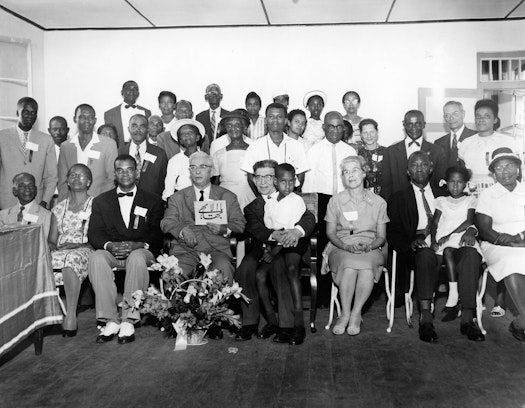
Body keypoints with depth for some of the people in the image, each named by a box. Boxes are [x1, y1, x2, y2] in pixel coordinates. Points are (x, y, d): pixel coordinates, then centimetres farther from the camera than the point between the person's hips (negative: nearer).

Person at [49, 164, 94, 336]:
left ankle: (71, 316, -38)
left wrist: (78, 245, -14)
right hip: (60, 251, 4)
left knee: (72, 258, -38)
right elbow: (51, 239, 17)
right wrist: (53, 247, -6)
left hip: (85, 250, -4)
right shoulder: (59, 208, 22)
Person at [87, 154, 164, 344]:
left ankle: (128, 320, -29)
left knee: (137, 258, -37)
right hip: (111, 251, 2)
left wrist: (138, 245, -19)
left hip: (141, 251, -2)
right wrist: (109, 245, -16)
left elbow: (157, 234, 1)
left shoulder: (153, 201, 13)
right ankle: (110, 320, -26)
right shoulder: (101, 201, 19)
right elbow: (93, 234, 7)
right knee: (96, 259, -32)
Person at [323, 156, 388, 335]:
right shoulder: (335, 200, 9)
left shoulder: (378, 202, 9)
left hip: (370, 249, 0)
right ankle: (345, 313, -21)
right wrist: (346, 246, -13)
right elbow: (331, 233, 6)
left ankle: (356, 314, -21)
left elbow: (381, 237, 8)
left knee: (366, 267, -36)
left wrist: (368, 246, -14)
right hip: (341, 247, 0)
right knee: (349, 265, -36)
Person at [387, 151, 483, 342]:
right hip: (418, 248, -2)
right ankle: (425, 319, -38)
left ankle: (468, 319, -29)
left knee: (471, 253, -28)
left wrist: (470, 231, -8)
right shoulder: (398, 198, 16)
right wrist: (409, 242, -18)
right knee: (426, 255, -37)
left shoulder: (443, 195, 25)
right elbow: (392, 232, 3)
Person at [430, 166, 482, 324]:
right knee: (448, 252, -34)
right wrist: (433, 241, -9)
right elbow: (434, 223, 11)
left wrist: (449, 235, -13)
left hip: (463, 237, -1)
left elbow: (469, 221, 0)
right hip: (443, 241, 2)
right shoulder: (441, 201, 21)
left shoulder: (470, 200, 16)